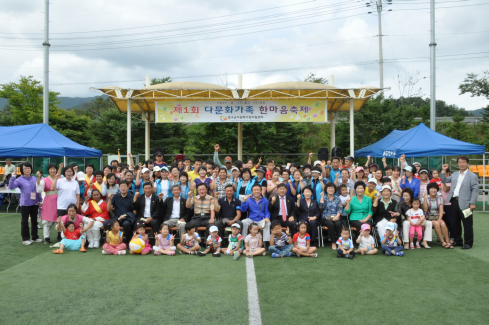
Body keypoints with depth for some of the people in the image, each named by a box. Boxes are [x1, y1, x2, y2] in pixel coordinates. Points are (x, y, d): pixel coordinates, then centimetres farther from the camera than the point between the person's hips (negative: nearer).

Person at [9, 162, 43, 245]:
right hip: (25, 204, -4)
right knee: (24, 221, 3)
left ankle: (35, 237, 24)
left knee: (34, 220, 12)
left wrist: (40, 200, 11)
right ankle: (25, 239, 13)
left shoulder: (34, 179, 6)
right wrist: (12, 177, -27)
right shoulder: (20, 179, -6)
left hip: (34, 203, 4)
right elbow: (11, 187, -19)